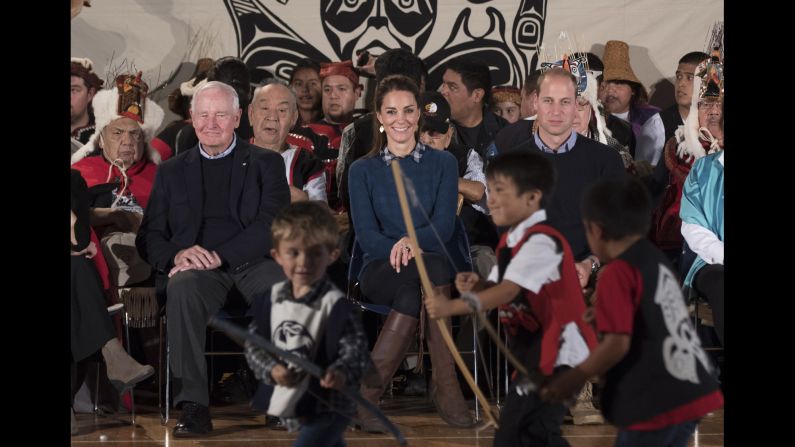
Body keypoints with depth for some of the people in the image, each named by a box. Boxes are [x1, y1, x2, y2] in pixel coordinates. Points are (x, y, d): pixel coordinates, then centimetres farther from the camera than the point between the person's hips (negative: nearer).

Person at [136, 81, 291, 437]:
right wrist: (177, 255, -11)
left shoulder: (265, 163, 14)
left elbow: (273, 224, -1)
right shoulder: (172, 171, 20)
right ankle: (193, 406, -37)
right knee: (183, 287, -35)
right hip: (197, 268, 1)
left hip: (252, 261, -1)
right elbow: (149, 236, 14)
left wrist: (219, 256, -15)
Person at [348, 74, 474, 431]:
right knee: (429, 270, -36)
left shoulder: (442, 163, 13)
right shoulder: (363, 170, 13)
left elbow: (443, 227, -1)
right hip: (379, 270, -1)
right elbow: (366, 235, 0)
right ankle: (444, 384, -38)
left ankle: (369, 388, -34)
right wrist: (397, 249, -21)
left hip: (430, 266, 1)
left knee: (415, 286, -37)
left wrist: (411, 242, -24)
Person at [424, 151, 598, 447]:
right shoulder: (512, 241, 12)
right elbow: (500, 289, 9)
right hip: (536, 354, 11)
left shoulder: (541, 242, -20)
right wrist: (477, 285, -14)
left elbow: (509, 291, -30)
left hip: (558, 353, -11)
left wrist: (454, 307, -39)